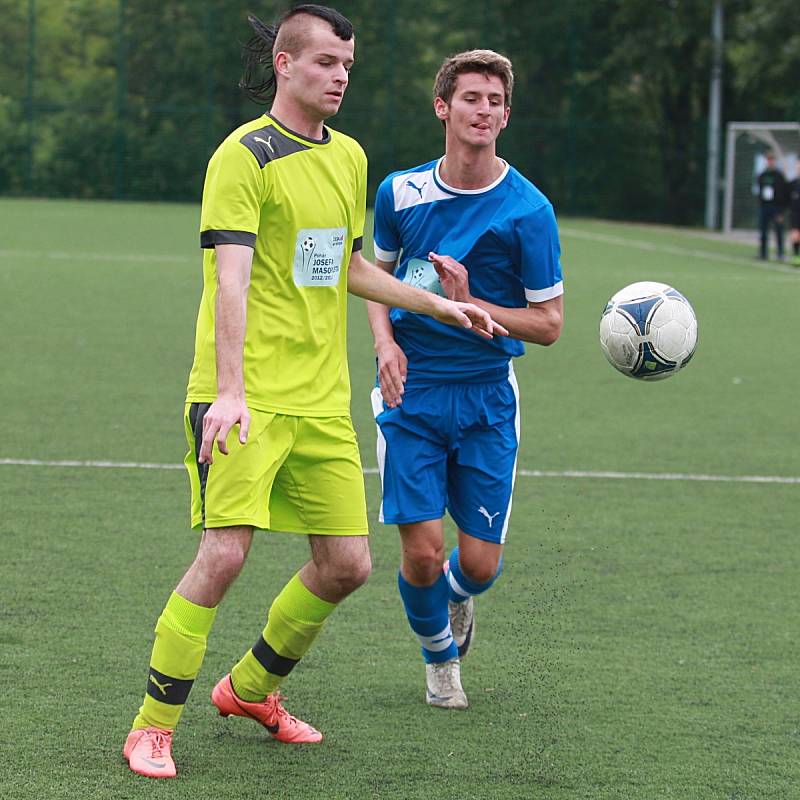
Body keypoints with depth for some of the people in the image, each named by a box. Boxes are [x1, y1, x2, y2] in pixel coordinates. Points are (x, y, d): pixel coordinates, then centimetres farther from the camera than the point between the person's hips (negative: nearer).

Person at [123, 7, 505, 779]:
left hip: (322, 399, 7)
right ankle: (152, 728, -5)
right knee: (224, 552, -17)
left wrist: (441, 305, 29)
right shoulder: (244, 156, -9)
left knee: (346, 564, 6)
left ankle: (250, 688, 28)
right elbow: (230, 278, -19)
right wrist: (230, 389, -28)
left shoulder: (348, 157, 15)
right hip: (245, 401, -7)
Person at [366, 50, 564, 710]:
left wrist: (470, 306, -18)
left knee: (480, 563, -1)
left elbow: (548, 323, -4)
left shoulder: (528, 209, -9)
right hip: (411, 389, 1)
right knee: (421, 551, -8)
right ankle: (440, 654, 23)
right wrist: (385, 341, 0)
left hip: (486, 398, -1)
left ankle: (455, 596, 38)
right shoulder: (400, 192, 0)